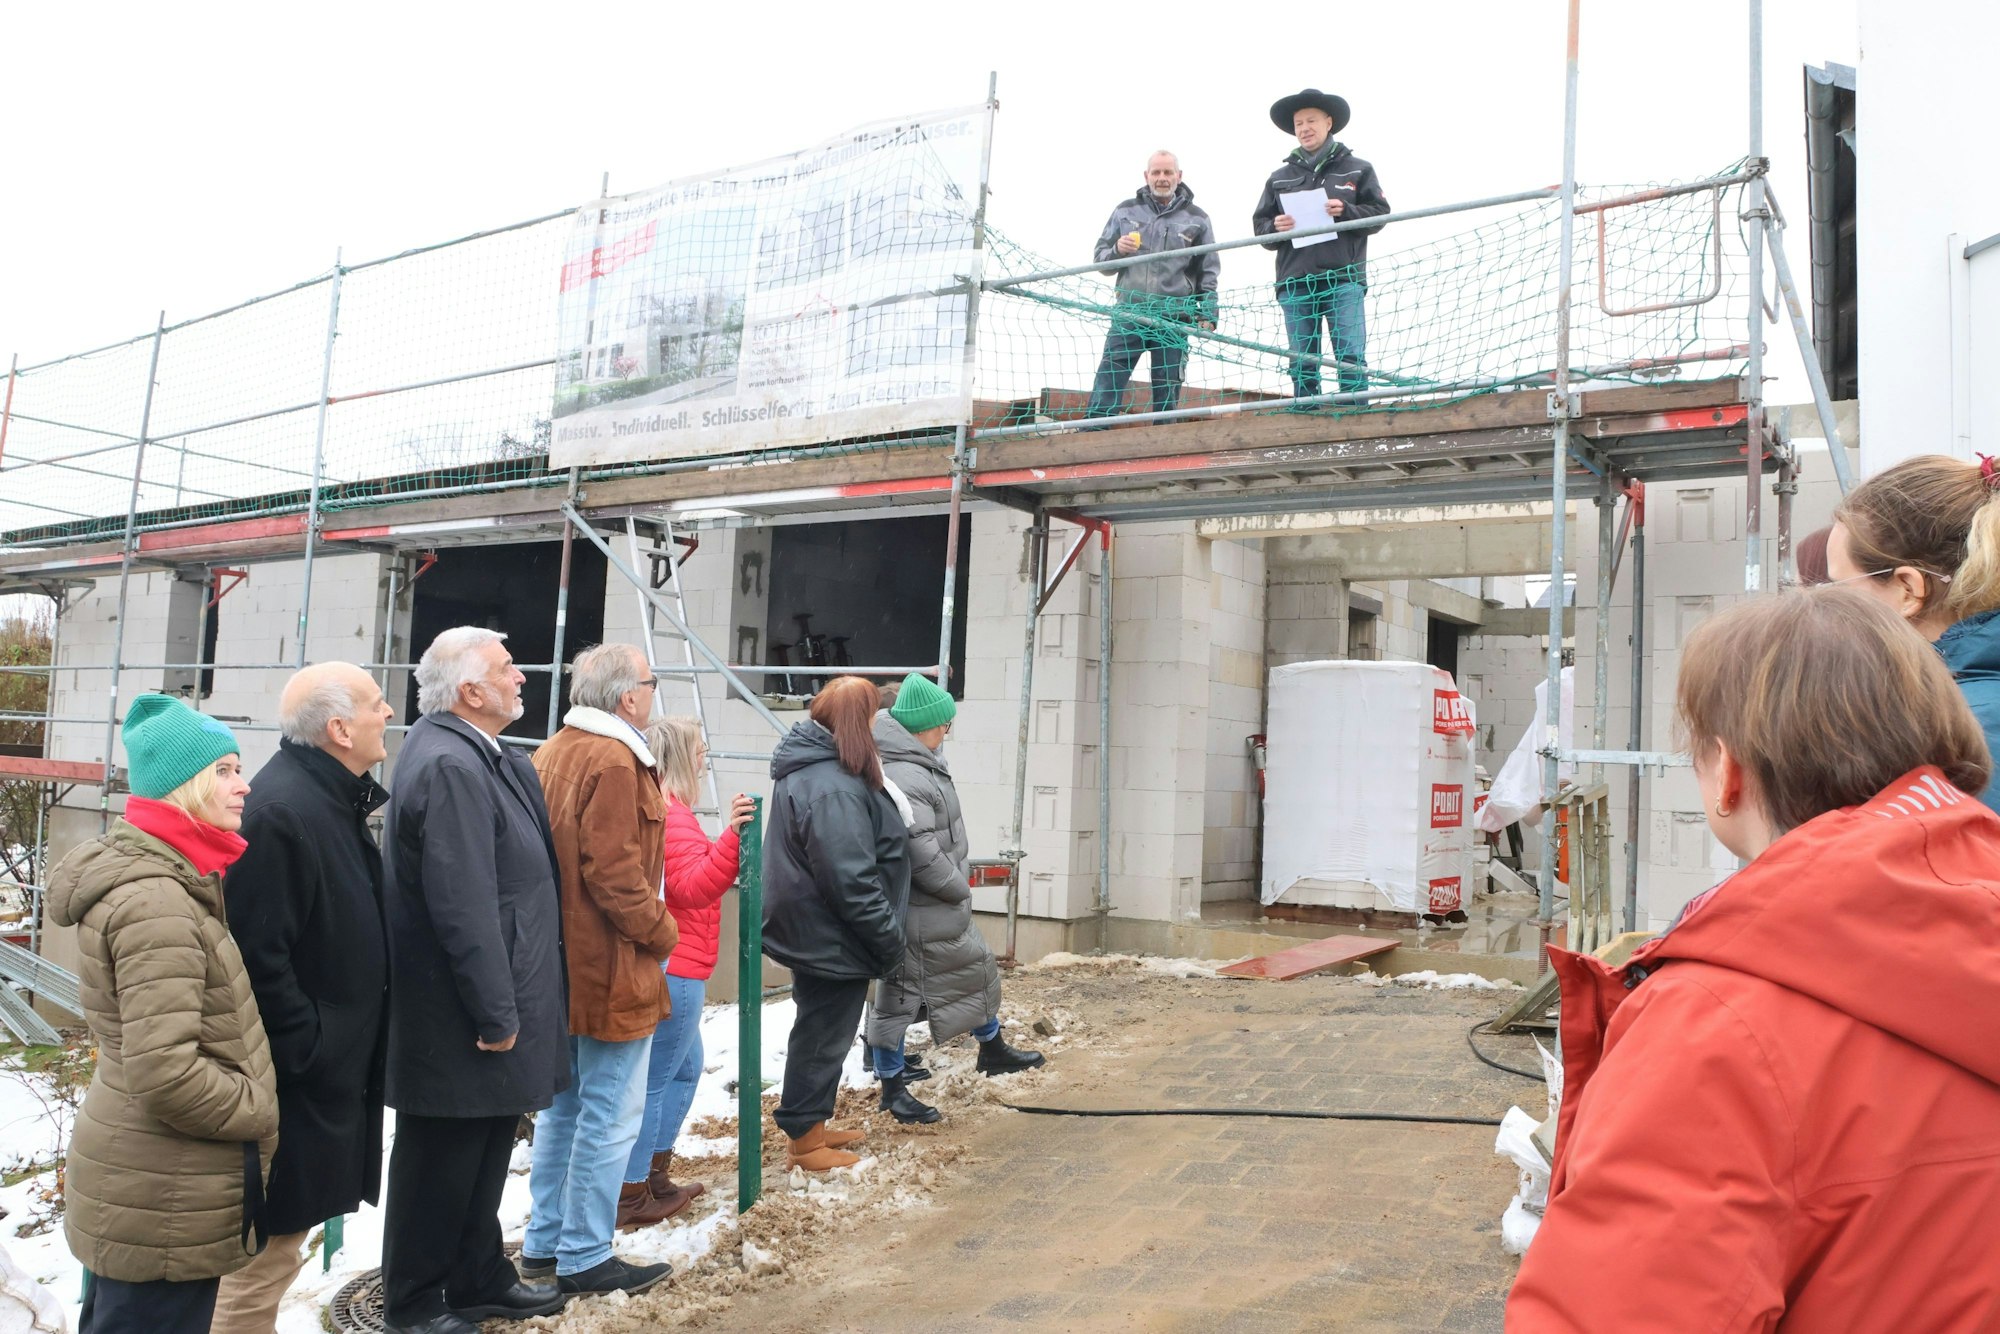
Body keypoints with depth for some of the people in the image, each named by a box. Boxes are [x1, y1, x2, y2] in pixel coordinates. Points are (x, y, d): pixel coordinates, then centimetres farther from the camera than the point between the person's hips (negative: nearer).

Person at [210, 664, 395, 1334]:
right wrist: (304, 1051, -19)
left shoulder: (334, 797, 9)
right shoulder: (281, 811, -23)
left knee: (277, 1243, 22)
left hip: (330, 1071, 10)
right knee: (266, 1253, 2)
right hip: (297, 1082, -10)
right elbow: (260, 957, -26)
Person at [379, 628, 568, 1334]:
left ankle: (479, 1277, 38)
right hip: (458, 1018, -10)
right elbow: (463, 906, -27)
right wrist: (496, 1013, -22)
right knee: (441, 1163, 8)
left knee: (484, 1151, 22)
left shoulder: (476, 754, 8)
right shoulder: (450, 766, -24)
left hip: (492, 996, 10)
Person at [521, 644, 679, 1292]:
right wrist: (660, 931, -11)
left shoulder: (552, 753, 10)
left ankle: (544, 1240, 30)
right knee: (610, 1116, 2)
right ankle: (584, 1257, 11)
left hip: (564, 965, 10)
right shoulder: (613, 762, -19)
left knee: (563, 1105, 20)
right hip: (611, 972, -10)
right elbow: (614, 872, -24)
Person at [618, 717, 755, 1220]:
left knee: (685, 1069, 20)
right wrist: (731, 834, -33)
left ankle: (654, 1174, 28)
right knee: (655, 1079, -2)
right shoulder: (669, 814, -17)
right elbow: (694, 887, -26)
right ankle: (630, 1193, 6)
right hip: (676, 968, -11)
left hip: (673, 968, 11)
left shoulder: (664, 809, 16)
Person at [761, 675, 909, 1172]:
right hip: (833, 938, -10)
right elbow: (851, 881, -27)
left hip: (813, 931, 10)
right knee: (823, 1035, 4)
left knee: (821, 1033, 21)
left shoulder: (808, 767, 8)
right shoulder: (835, 789, -26)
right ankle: (804, 1141, 17)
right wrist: (889, 939, -18)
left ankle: (813, 1125, 34)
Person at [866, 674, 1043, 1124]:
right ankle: (892, 1088, 17)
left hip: (941, 907, 11)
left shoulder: (916, 763, 7)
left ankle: (993, 1051, 42)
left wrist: (958, 877, 9)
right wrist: (959, 887, -14)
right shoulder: (903, 777, -27)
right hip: (918, 913, -11)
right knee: (899, 992, 3)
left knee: (977, 969, 23)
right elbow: (920, 853, -29)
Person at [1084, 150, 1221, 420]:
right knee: (1106, 384, -8)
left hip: (1174, 321, 0)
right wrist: (1117, 250, -7)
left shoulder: (1197, 219, 9)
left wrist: (1208, 314, -1)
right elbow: (1099, 256, 15)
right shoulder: (1125, 211, 12)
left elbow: (1209, 273, 10)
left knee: (1167, 393, 2)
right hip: (1128, 316, 1)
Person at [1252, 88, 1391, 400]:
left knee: (1351, 357, -9)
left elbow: (1379, 212, 7)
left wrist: (1346, 211, -10)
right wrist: (1275, 228, -6)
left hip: (1344, 279, -2)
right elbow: (1259, 224, 16)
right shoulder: (1280, 178, 18)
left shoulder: (1356, 170, 13)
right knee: (1302, 363, 1)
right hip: (1295, 282, 2)